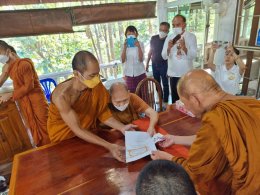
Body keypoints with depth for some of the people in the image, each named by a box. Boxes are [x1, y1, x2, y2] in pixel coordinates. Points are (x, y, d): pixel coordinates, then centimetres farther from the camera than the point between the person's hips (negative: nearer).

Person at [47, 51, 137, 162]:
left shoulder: (95, 85, -19)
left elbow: (103, 112, -10)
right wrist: (109, 146, -40)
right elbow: (77, 130, -32)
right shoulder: (62, 96, -32)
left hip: (89, 132, 6)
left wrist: (121, 127, -24)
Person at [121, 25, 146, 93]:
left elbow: (141, 59, -12)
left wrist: (138, 46, -20)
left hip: (140, 73, -1)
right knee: (132, 92, 5)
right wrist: (125, 47, -15)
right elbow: (123, 60, -7)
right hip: (129, 74, 1)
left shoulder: (140, 44, -1)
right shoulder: (125, 45, 3)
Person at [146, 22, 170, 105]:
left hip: (164, 65, -4)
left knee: (165, 84, 4)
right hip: (154, 64, 4)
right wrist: (147, 63, 9)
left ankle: (165, 101, 16)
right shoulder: (153, 38, 0)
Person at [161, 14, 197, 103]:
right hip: (173, 74, 2)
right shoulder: (169, 37, 4)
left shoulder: (191, 36, -3)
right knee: (175, 98, 10)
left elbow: (193, 56, -13)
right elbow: (164, 56, -3)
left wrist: (184, 47, -29)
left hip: (187, 74, -1)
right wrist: (169, 48, -22)